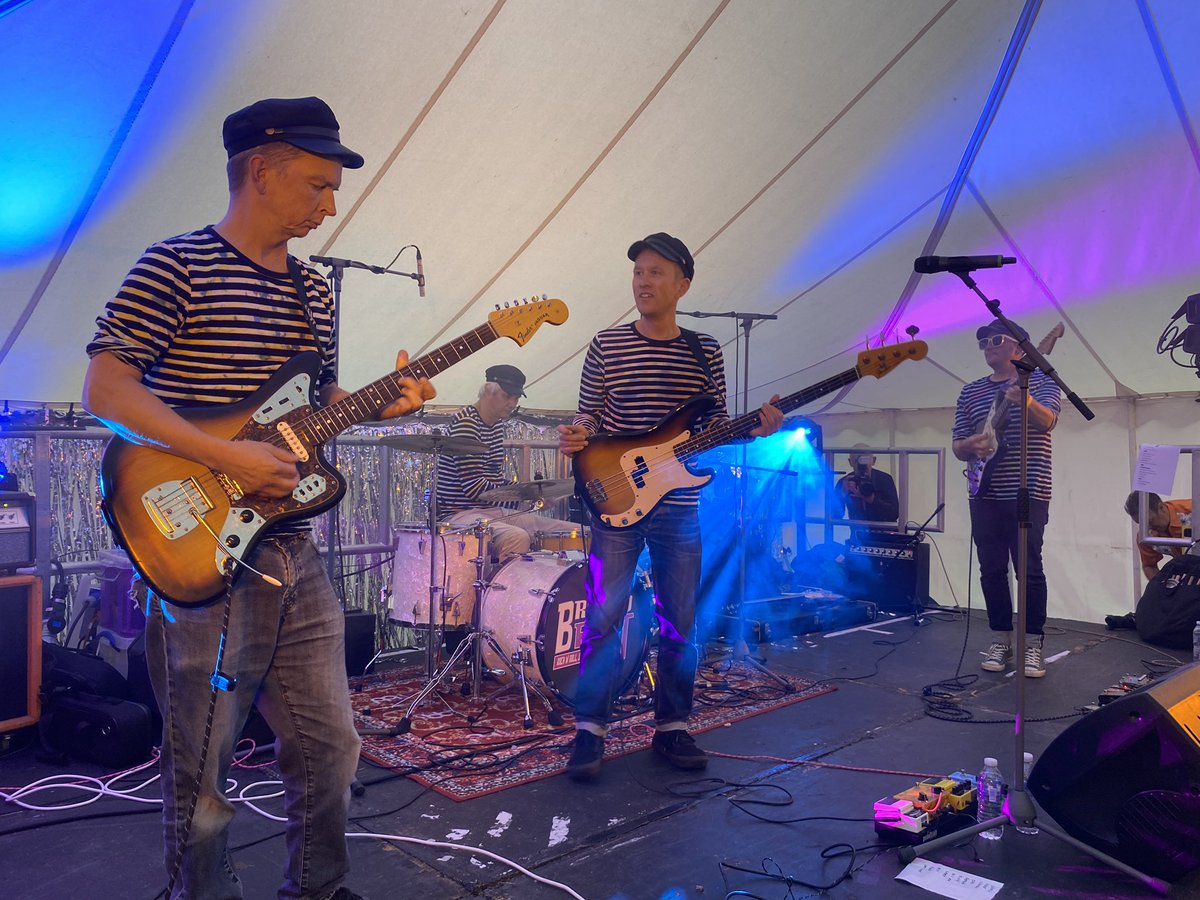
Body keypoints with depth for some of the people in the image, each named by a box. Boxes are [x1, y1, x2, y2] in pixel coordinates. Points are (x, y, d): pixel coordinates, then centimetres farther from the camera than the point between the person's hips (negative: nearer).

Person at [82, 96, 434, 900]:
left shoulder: (314, 291, 14)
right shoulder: (177, 265, -8)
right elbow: (104, 389, -15)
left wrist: (379, 405, 3)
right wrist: (225, 456, -22)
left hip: (293, 553, 7)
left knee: (330, 746, 14)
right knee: (203, 771, 7)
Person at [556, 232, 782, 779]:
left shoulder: (706, 353, 7)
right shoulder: (606, 345, 2)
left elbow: (714, 425, 10)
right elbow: (590, 415, 4)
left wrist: (753, 428, -8)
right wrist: (576, 435, -18)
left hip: (680, 508, 2)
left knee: (679, 623, 9)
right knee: (603, 619, -2)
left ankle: (671, 728, 24)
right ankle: (589, 730, 12)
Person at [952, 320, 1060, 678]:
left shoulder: (1040, 379, 2)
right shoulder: (970, 391, 13)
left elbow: (1047, 421, -18)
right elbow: (957, 446, 12)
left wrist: (1025, 402, -39)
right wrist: (970, 445, -12)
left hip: (1028, 493, -4)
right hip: (985, 494, 4)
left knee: (1029, 568, -5)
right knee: (992, 570, 6)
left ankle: (1033, 644, 6)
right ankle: (1001, 641, 17)